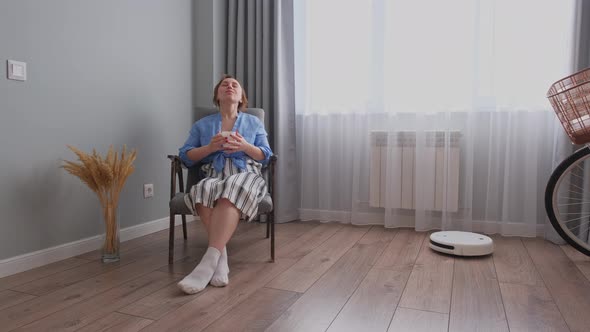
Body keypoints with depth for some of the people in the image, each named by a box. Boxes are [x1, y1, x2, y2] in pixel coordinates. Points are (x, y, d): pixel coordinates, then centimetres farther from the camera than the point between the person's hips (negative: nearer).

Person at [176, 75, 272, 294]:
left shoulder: (254, 122, 21)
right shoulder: (202, 125, 22)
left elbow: (265, 156, 11)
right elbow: (185, 157, 12)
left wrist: (246, 147, -9)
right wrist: (210, 147, -6)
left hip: (246, 175, -1)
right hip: (213, 176, 1)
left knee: (232, 190, -38)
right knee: (204, 190, -37)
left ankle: (208, 261, -44)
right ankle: (221, 257, -37)